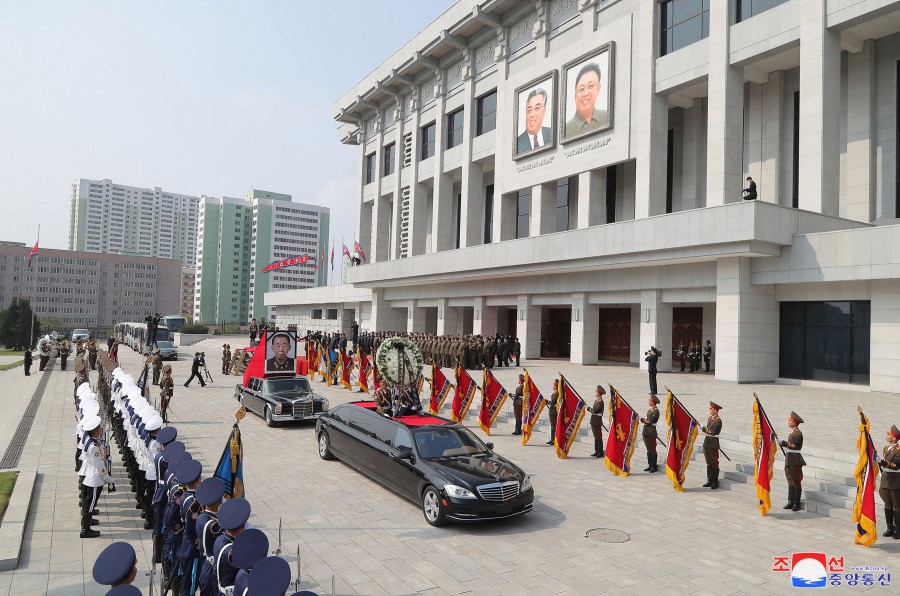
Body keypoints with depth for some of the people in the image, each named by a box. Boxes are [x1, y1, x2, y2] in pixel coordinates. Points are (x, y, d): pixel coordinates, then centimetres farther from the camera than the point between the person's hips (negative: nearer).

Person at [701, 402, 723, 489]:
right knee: (708, 463, 14)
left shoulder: (718, 420, -14)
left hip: (713, 445, -8)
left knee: (714, 463, 2)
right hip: (706, 443, 8)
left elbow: (712, 432, -22)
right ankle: (710, 481, 22)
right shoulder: (710, 418, 11)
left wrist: (703, 429, -15)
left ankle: (715, 482, 11)